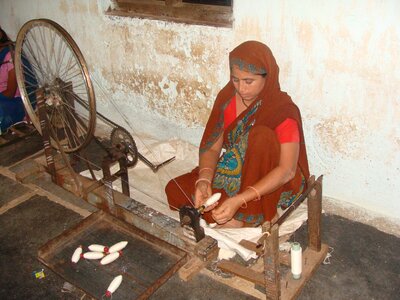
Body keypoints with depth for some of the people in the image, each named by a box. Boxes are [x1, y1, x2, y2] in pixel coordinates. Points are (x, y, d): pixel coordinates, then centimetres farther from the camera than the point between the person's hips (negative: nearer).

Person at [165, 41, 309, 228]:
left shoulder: (284, 111, -22)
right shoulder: (226, 98, -7)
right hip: (235, 172, 4)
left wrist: (240, 200, -38)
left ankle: (250, 216, -23)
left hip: (275, 182, -4)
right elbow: (211, 147, -5)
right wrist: (204, 180, -27)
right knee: (175, 190, -11)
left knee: (261, 134, -34)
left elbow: (287, 170, -28)